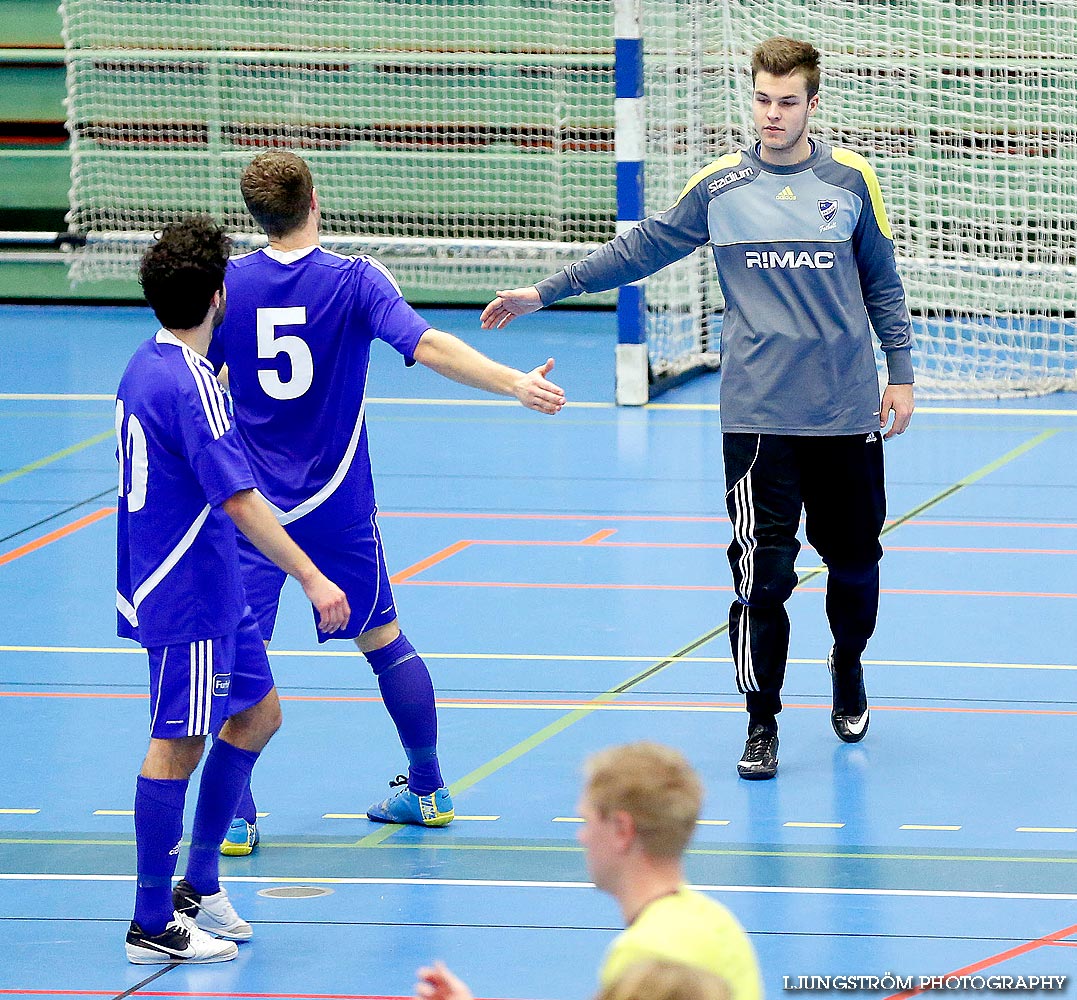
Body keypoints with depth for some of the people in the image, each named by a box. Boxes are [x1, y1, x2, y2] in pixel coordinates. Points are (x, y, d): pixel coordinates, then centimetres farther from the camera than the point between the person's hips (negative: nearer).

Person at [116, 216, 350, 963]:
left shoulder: (150, 367, 9)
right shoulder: (191, 386, -22)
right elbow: (239, 501, -26)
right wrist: (312, 578, -26)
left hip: (210, 589, 10)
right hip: (186, 595, -10)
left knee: (256, 713, 18)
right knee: (178, 745, -5)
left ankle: (199, 887, 24)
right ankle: (153, 928, 1)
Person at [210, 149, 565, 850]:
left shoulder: (227, 285, -4)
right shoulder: (354, 280, -9)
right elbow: (427, 346, -22)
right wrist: (516, 383, -25)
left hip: (252, 505, -1)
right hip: (339, 505, 1)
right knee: (384, 641, 16)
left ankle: (235, 815, -8)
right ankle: (428, 789, 26)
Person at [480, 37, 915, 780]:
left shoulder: (851, 180, 2)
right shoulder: (720, 186, 1)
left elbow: (882, 283, 11)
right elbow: (641, 250, 10)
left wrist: (901, 373, 7)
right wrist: (545, 292, 9)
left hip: (847, 412, 1)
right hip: (758, 416, -1)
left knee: (854, 559, 10)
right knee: (762, 571, -7)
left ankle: (848, 668, 39)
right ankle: (761, 724, 4)